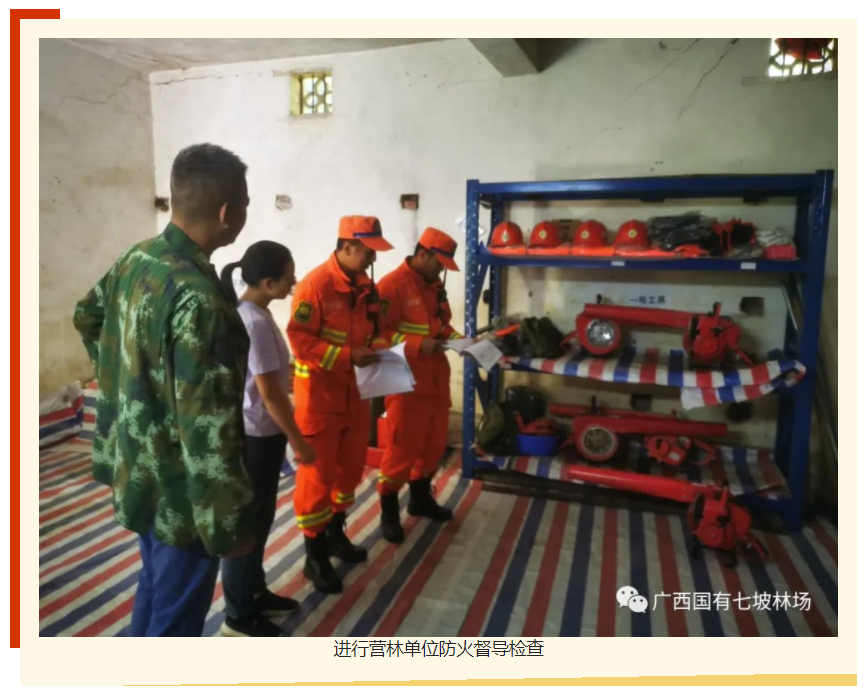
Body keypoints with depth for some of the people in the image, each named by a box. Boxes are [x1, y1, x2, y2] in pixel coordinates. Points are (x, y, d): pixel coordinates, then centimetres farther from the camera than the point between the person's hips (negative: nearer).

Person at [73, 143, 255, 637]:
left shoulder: (135, 259, -1)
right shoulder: (199, 298, -30)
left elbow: (88, 318, 18)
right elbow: (208, 425, -29)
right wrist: (230, 521, -19)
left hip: (136, 468, 9)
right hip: (180, 489, -9)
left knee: (155, 585, 29)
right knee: (177, 614, 13)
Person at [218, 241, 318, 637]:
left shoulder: (250, 314, 6)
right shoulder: (255, 323, -24)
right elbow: (270, 392, -22)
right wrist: (298, 442, -14)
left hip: (260, 432, 9)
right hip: (254, 437, -9)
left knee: (259, 517, 20)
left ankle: (255, 592, 37)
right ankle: (239, 616, 22)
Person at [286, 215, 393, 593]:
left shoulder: (365, 285, 6)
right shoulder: (315, 284, -18)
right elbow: (299, 340, -22)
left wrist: (377, 346, -2)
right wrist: (347, 356, -25)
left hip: (354, 392, 8)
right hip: (320, 393, -8)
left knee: (351, 466, 17)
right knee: (317, 473, 2)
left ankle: (335, 532, 38)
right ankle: (315, 554, 18)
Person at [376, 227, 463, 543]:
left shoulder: (435, 286, 12)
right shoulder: (392, 285, -14)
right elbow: (379, 333, -20)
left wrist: (455, 337, 1)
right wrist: (418, 344, -25)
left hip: (436, 378, 8)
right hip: (406, 381, -8)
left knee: (435, 441, 17)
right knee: (402, 446, 0)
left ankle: (421, 497, 36)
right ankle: (389, 509, 18)